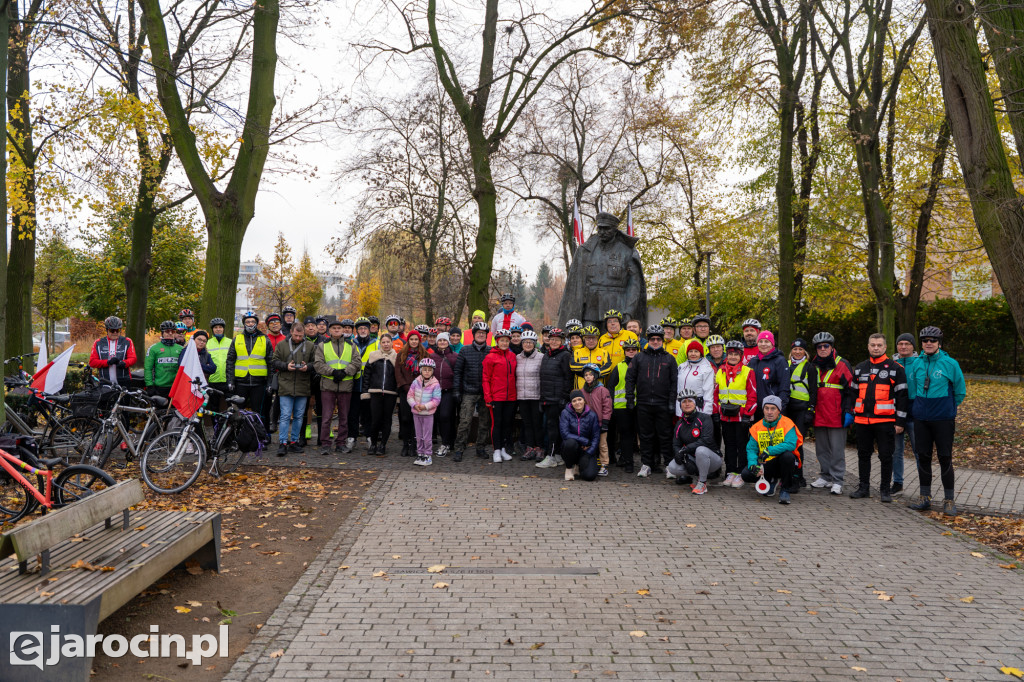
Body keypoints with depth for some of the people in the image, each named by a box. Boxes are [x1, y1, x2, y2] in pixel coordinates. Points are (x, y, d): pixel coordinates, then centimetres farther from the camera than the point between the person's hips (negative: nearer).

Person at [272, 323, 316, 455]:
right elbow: (275, 362, 6)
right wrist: (286, 366, -12)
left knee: (299, 416, 8)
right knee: (285, 416, -5)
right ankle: (283, 443, -2)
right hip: (286, 386, -2)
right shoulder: (281, 345, 6)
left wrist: (308, 367, -11)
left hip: (303, 387, 2)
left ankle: (294, 441, 18)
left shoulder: (310, 346, 8)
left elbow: (315, 363, 10)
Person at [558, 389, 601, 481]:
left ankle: (578, 466, 17)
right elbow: (564, 434, -14)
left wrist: (588, 453, -14)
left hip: (586, 449, 1)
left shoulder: (591, 415, -2)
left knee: (590, 475, -21)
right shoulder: (565, 413, -7)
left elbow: (596, 437, -1)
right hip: (570, 448, -1)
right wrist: (585, 441, -17)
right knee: (570, 442, -37)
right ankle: (569, 467, -7)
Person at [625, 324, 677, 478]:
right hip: (643, 404, 1)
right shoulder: (639, 358, 10)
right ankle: (646, 464, 13)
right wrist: (630, 399, 2)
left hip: (663, 405, -1)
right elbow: (630, 378, 9)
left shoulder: (669, 359, 9)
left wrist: (672, 402, -3)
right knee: (646, 436, 6)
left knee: (665, 435, 1)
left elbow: (675, 382, 6)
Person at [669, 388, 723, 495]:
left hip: (712, 458, -5)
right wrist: (684, 459, -18)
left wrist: (685, 449, -29)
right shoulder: (680, 424, 5)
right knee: (672, 467, -21)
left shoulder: (704, 418, -12)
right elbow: (676, 445, 2)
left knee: (700, 450, -38)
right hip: (692, 460, 5)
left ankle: (702, 483, -18)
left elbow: (706, 440, -24)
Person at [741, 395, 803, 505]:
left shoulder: (787, 423, -9)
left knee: (787, 455, -37)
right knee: (746, 474, -20)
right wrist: (753, 464, -19)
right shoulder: (757, 427, 3)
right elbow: (751, 449, 0)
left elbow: (791, 444, -24)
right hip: (766, 464, 4)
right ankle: (772, 481, 14)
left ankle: (784, 489, -13)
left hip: (784, 462, -4)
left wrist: (769, 451, -32)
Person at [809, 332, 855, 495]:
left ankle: (837, 481, 2)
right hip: (818, 415, 6)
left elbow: (850, 390, -5)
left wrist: (848, 411, -11)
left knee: (837, 449, -3)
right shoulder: (814, 367, 14)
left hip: (836, 416, -5)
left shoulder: (842, 365, -2)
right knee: (822, 448, 12)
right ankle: (825, 476, 22)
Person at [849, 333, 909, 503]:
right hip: (862, 420, 4)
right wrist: (851, 416, 14)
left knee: (886, 456, 2)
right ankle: (864, 488, 20)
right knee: (863, 455, 10)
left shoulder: (895, 368, -1)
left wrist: (900, 422, -6)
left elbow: (902, 396, -3)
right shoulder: (860, 368, 13)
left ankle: (885, 490, 13)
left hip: (885, 421, -4)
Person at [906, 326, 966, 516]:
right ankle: (925, 498, 20)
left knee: (945, 458, 1)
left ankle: (949, 501, 12)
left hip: (943, 420, -3)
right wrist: (919, 407, 12)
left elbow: (960, 392, 3)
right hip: (921, 419, 3)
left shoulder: (950, 364, -6)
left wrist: (948, 408, 8)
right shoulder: (917, 363, 3)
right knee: (923, 457, 9)